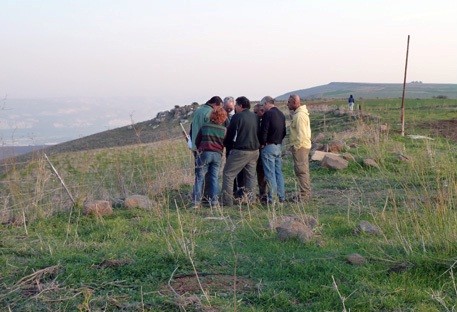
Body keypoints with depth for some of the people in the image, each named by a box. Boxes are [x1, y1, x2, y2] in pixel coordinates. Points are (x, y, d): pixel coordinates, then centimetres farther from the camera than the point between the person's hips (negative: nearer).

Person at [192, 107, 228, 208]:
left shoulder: (204, 127, 3)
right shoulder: (224, 130, 6)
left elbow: (197, 141, 10)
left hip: (204, 153, -2)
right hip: (218, 155, 2)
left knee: (200, 177, 3)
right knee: (214, 178, 8)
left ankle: (196, 201, -1)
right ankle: (214, 201, 4)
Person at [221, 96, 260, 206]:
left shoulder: (237, 117, -10)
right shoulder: (255, 117, 8)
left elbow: (230, 134, -4)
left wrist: (225, 144, 12)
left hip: (240, 151, -6)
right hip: (254, 150, 6)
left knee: (228, 174, 1)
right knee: (250, 175, 14)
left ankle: (227, 200, -5)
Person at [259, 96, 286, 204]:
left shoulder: (268, 114, -13)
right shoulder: (281, 114, 12)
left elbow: (264, 131, -17)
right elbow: (284, 132, 16)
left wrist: (262, 144, -5)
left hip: (269, 147, -8)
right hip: (279, 146, 8)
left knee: (270, 174, -4)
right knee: (279, 172, 12)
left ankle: (272, 198, -3)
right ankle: (281, 197, 13)